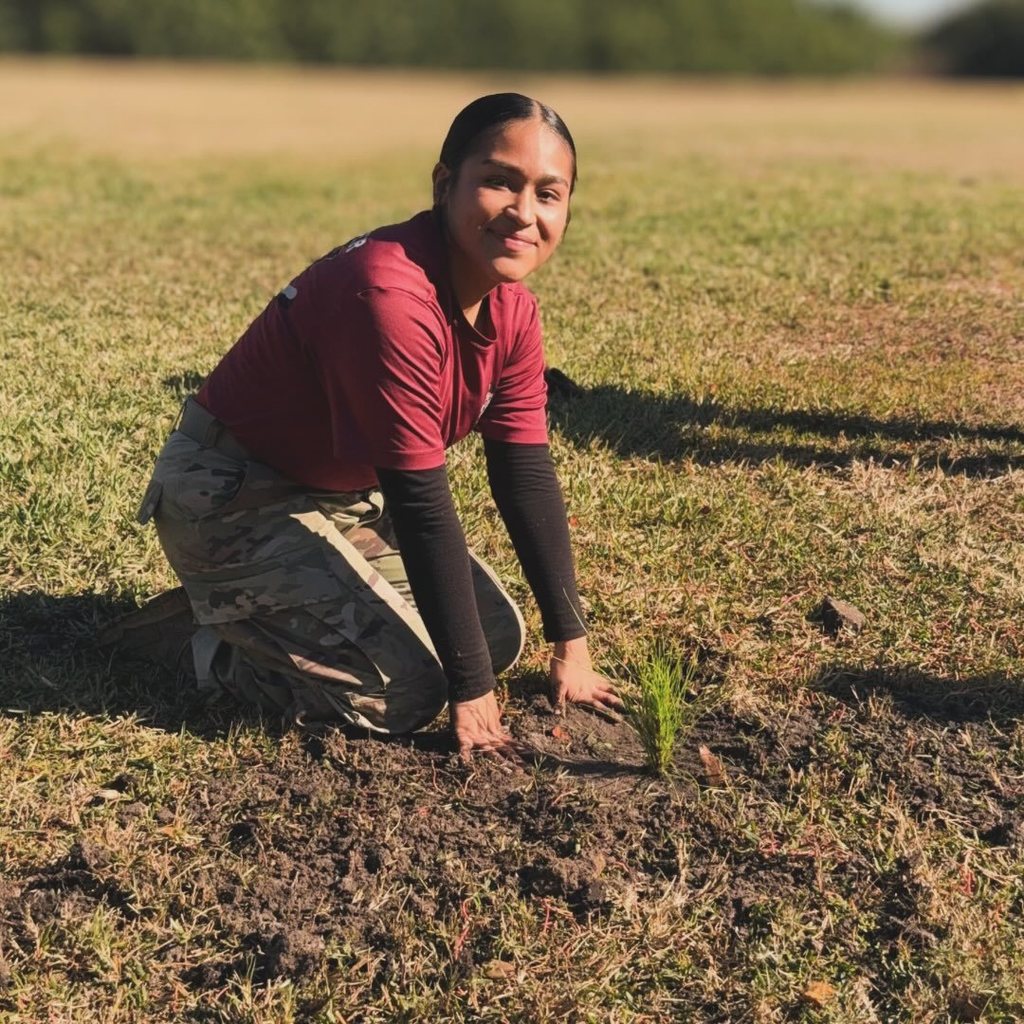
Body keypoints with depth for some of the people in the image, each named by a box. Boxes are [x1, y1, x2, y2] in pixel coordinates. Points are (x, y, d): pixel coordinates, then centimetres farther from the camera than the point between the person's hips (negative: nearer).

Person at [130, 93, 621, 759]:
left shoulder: (512, 310, -6)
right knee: (406, 691, -18)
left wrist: (572, 646, -1)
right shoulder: (389, 297, -33)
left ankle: (269, 609, 21)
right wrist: (471, 689, -25)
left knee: (499, 638, 7)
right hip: (231, 502, -9)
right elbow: (423, 507, -31)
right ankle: (229, 647, 7)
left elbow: (528, 478, -1)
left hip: (348, 496, 9)